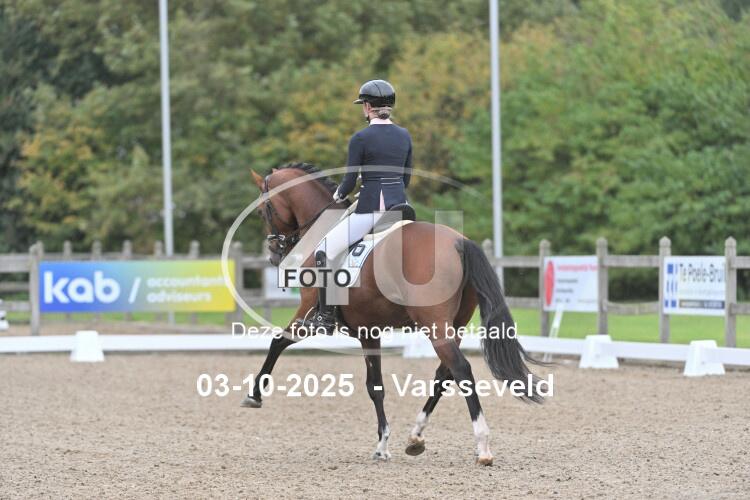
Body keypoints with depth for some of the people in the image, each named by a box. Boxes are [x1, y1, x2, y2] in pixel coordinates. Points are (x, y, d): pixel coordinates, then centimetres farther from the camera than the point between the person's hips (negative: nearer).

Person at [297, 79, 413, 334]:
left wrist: (338, 195, 13)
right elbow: (406, 179, 14)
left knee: (324, 251, 2)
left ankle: (326, 317, -3)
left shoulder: (360, 138, -10)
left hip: (371, 210, -6)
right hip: (400, 205, 6)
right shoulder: (405, 136, 7)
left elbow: (350, 181, -8)